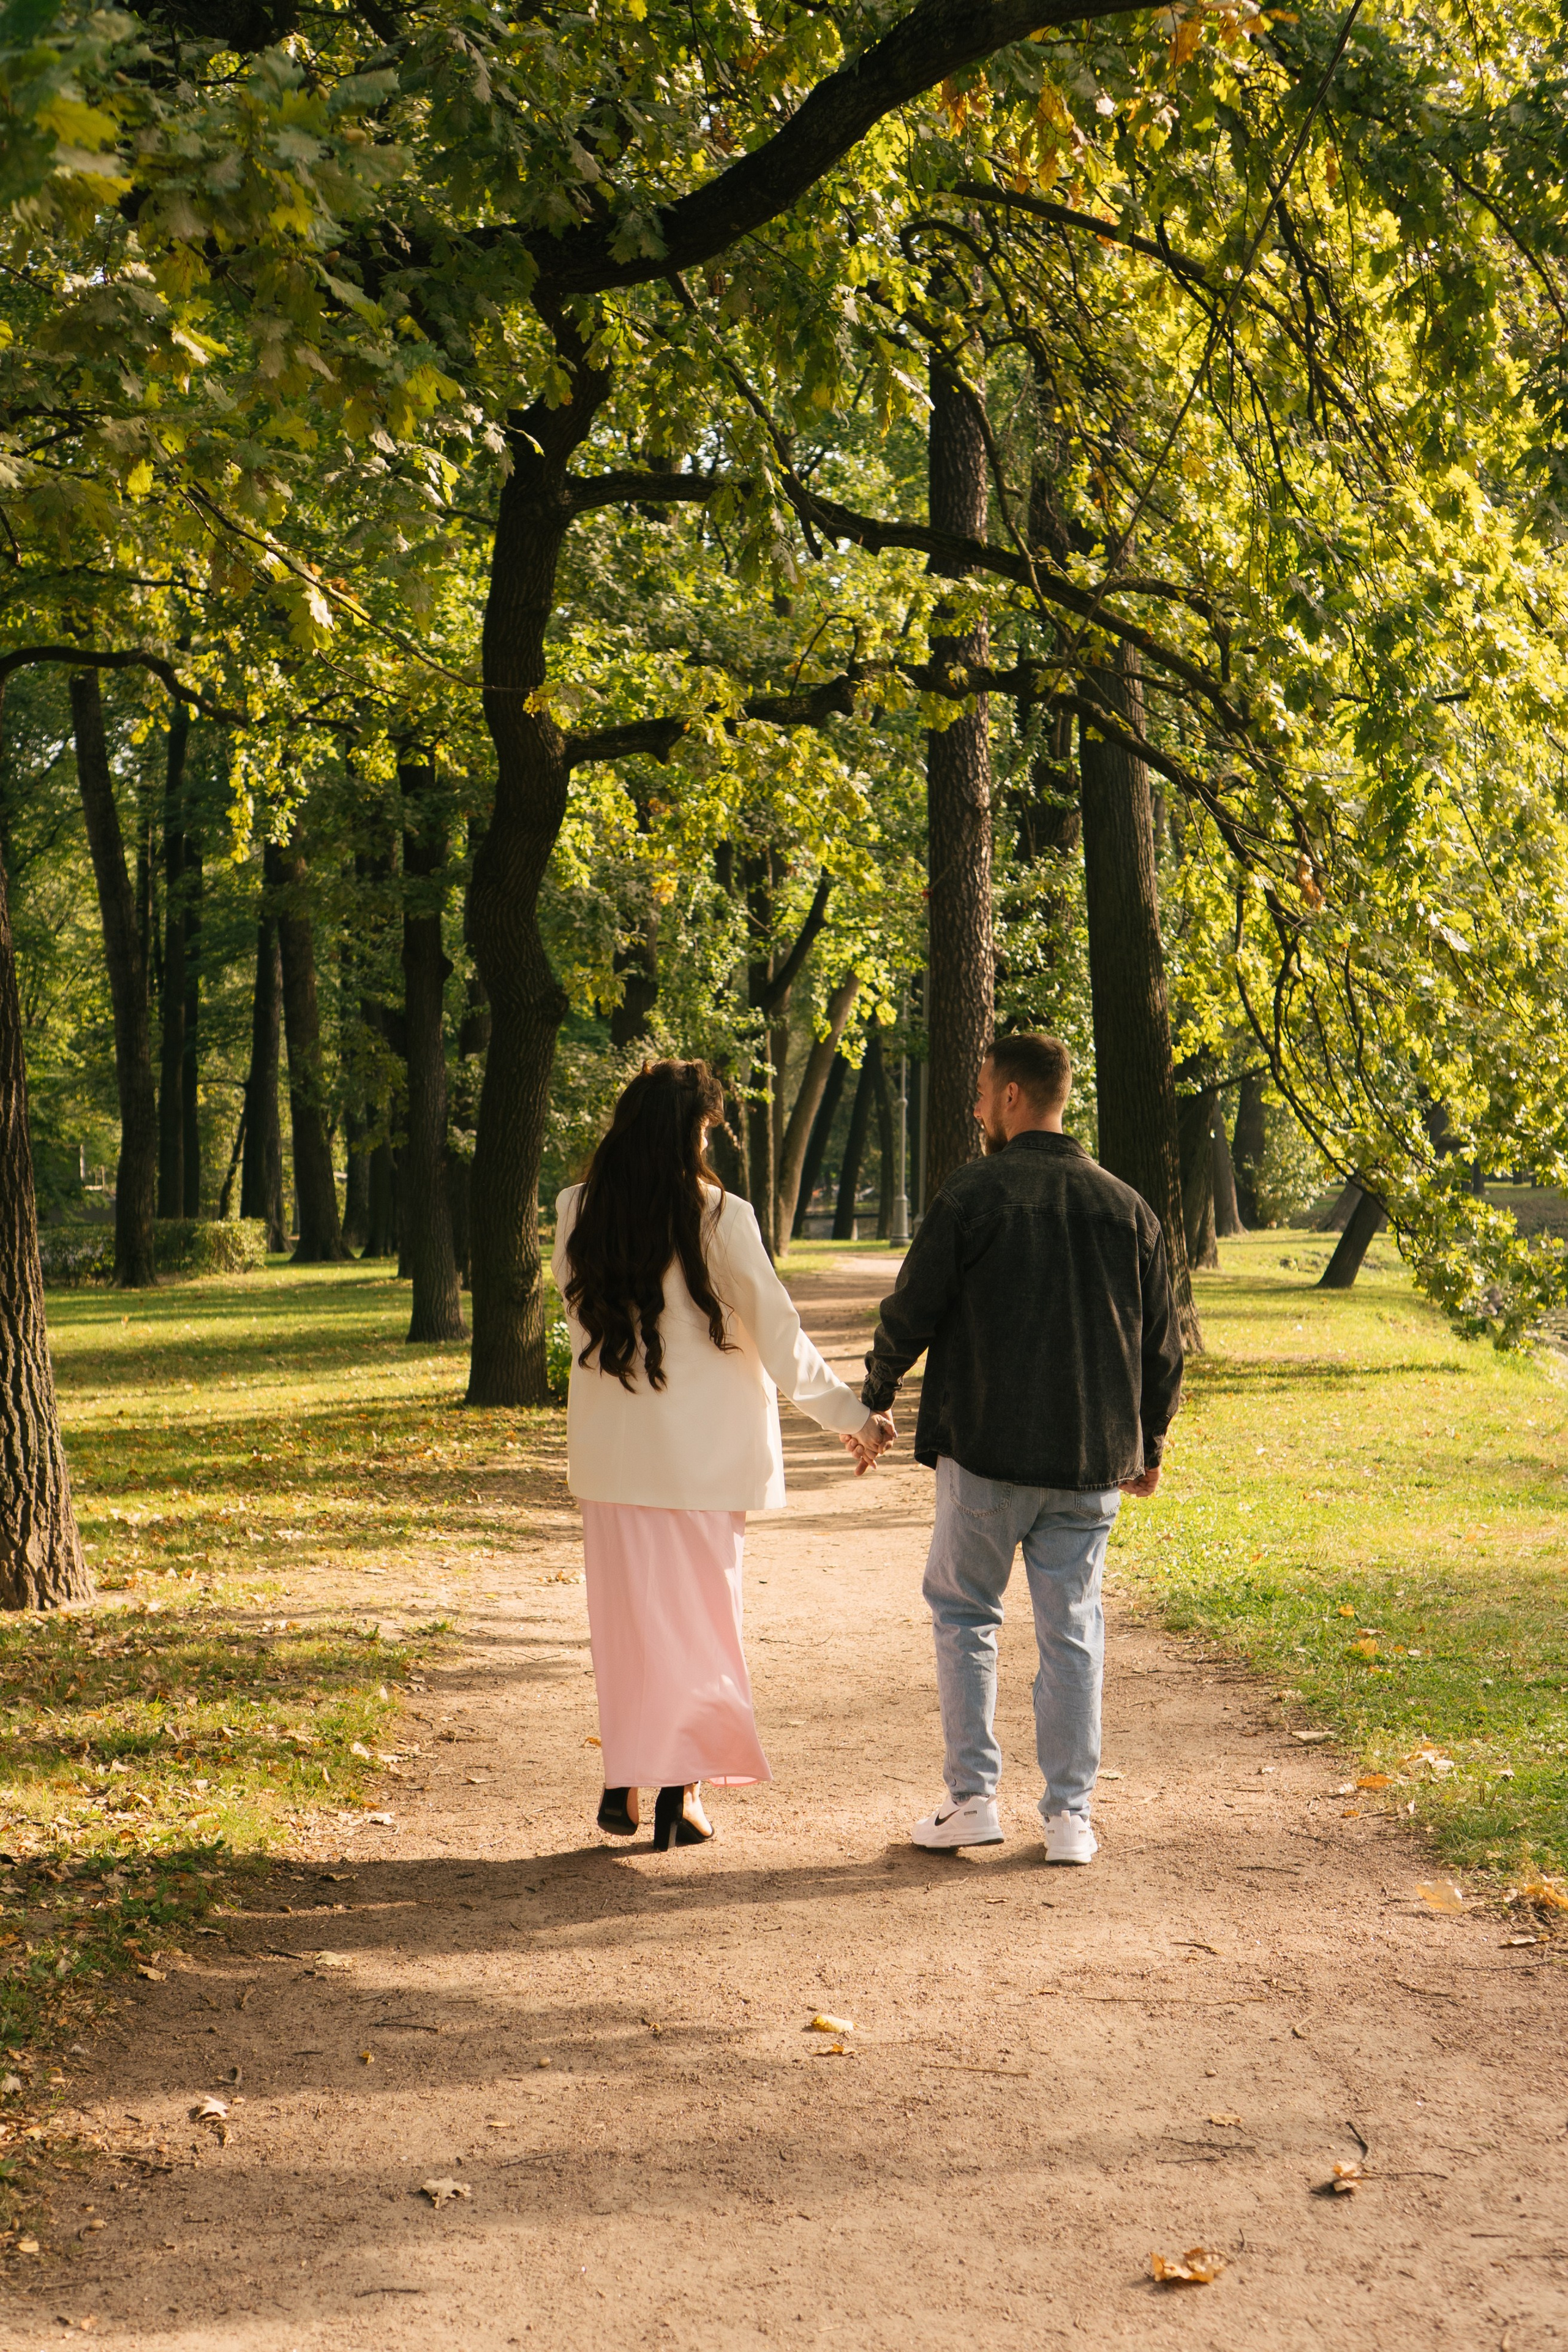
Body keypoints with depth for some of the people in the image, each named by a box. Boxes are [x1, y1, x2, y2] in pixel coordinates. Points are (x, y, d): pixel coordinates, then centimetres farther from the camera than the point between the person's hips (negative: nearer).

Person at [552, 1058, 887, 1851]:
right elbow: (778, 1336, -9)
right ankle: (680, 1794, 11)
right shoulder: (717, 1219, -12)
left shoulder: (578, 1213, -2)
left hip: (610, 1450, 3)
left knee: (624, 1614, 14)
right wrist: (851, 1416, 1)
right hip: (700, 1451, -3)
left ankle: (624, 1785, 14)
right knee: (696, 1619, 8)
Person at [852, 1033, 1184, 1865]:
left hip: (986, 1452, -3)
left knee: (963, 1612, 12)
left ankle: (972, 1798, 9)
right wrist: (1148, 1444, 22)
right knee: (1071, 1629, 8)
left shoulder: (972, 1194, -8)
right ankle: (1069, 1816, 9)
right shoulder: (1125, 1207, 5)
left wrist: (875, 1400, 13)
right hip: (1091, 1460, 3)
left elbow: (911, 1312, -3)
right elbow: (1161, 1344, 10)